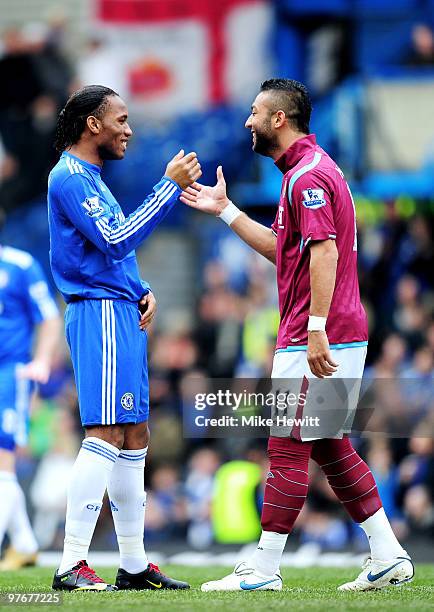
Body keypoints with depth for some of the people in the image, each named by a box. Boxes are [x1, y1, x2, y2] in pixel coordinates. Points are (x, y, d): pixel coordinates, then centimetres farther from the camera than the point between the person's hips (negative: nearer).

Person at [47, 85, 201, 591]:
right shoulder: (70, 177, -10)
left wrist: (142, 292, 8)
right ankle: (71, 565, -19)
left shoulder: (88, 177, 21)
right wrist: (170, 186, -16)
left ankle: (134, 565, 16)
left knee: (134, 437, 11)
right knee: (106, 434, -16)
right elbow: (116, 240, -19)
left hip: (121, 313, 11)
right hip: (101, 313, -11)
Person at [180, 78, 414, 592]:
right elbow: (282, 249, 27)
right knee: (330, 447, 13)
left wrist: (316, 330, -28)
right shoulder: (307, 170, 19)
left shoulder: (308, 175, -14)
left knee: (288, 448, -7)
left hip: (317, 339, -11)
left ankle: (263, 569, -4)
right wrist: (225, 210, 27)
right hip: (343, 335, 11)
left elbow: (324, 251, -23)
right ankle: (387, 556, 12)